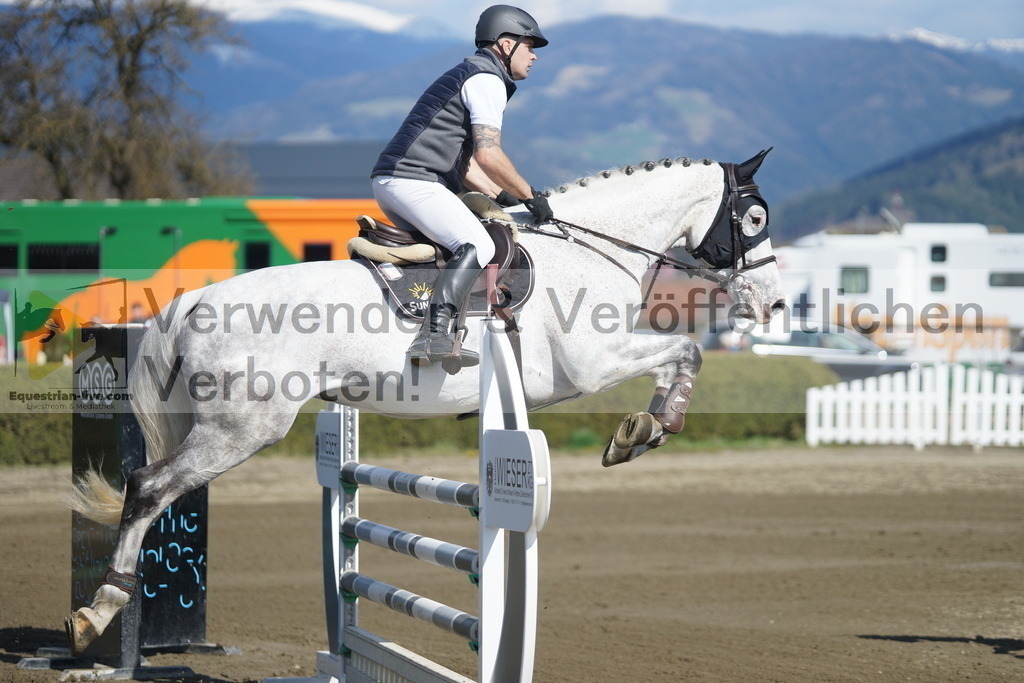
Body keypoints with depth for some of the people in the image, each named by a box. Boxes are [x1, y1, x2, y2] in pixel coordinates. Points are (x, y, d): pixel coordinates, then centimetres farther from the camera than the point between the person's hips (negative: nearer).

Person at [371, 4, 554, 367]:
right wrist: (531, 197, -5)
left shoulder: (468, 75, 28)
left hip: (389, 181, 11)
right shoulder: (487, 79, -5)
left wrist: (502, 197, 20)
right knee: (477, 245, -22)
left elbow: (463, 161, 28)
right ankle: (434, 334, -37)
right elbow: (489, 155, -15)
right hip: (413, 181, -11)